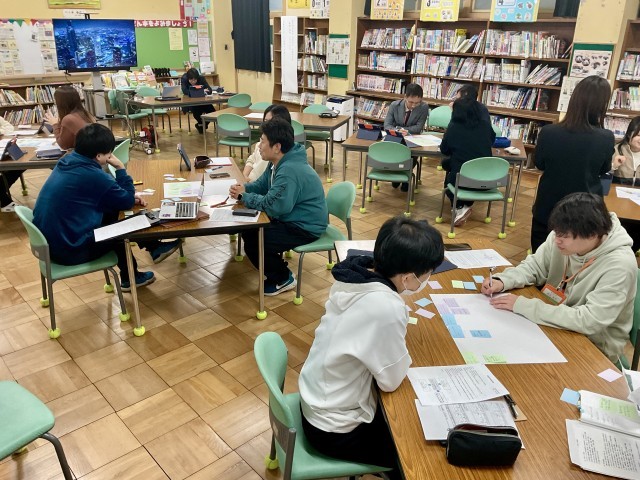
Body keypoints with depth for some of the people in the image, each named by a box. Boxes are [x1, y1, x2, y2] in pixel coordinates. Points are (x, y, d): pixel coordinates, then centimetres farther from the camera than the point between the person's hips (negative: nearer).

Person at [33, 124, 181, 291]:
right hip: (69, 251, -8)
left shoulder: (68, 161, 2)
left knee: (113, 213, 14)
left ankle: (154, 247, 25)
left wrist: (129, 197, 4)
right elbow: (127, 201, -10)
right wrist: (120, 168, -4)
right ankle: (130, 278, 34)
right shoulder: (93, 175, -24)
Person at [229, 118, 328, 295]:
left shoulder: (289, 171, -29)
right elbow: (261, 184, 16)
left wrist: (244, 196, -17)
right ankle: (276, 268, 25)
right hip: (292, 218, 10)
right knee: (248, 230, 11)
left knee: (253, 244, -16)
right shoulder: (279, 162, 4)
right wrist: (244, 188, -6)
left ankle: (283, 279, 5)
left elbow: (272, 206, -31)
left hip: (305, 228, -10)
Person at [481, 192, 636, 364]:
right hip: (556, 323, 6)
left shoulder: (619, 265, -28)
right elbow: (535, 266, 3)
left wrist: (524, 306, -32)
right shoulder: (563, 236, -12)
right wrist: (502, 281, -17)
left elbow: (590, 321, -34)